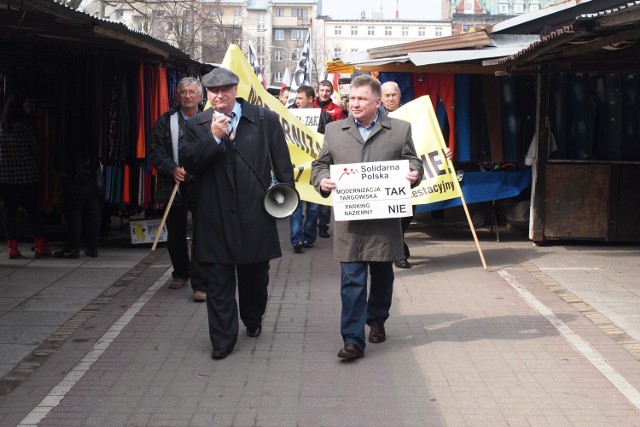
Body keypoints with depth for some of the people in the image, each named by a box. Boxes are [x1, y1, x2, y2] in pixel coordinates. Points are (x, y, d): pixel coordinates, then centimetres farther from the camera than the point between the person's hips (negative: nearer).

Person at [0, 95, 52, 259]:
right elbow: (36, 151, -4)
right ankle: (40, 247, 8)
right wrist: (34, 166, 14)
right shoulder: (25, 128, -8)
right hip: (27, 175, -2)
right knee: (33, 210, 6)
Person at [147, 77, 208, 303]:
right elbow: (155, 149, 0)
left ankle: (200, 284, -6)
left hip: (202, 186, -3)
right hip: (174, 186, 3)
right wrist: (173, 169, -14)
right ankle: (180, 273, 37)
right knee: (175, 235, 16)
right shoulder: (166, 121, 5)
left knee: (202, 237, -9)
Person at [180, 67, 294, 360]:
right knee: (219, 281, 2)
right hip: (216, 217, 0)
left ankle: (253, 320, 40)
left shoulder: (265, 120, 0)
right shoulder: (196, 126, 3)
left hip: (255, 214, 0)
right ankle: (223, 339, 8)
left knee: (255, 275, 16)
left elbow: (282, 161, 5)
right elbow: (188, 163, -7)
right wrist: (214, 137, -16)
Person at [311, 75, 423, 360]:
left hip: (385, 220, 1)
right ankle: (353, 340, -4)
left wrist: (414, 175, -12)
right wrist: (322, 181, -9)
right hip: (349, 220, 0)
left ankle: (376, 320, 39)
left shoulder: (400, 129, 5)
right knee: (352, 280, -4)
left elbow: (413, 162, 11)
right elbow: (320, 165, 13)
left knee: (382, 275, 15)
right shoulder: (334, 130, 7)